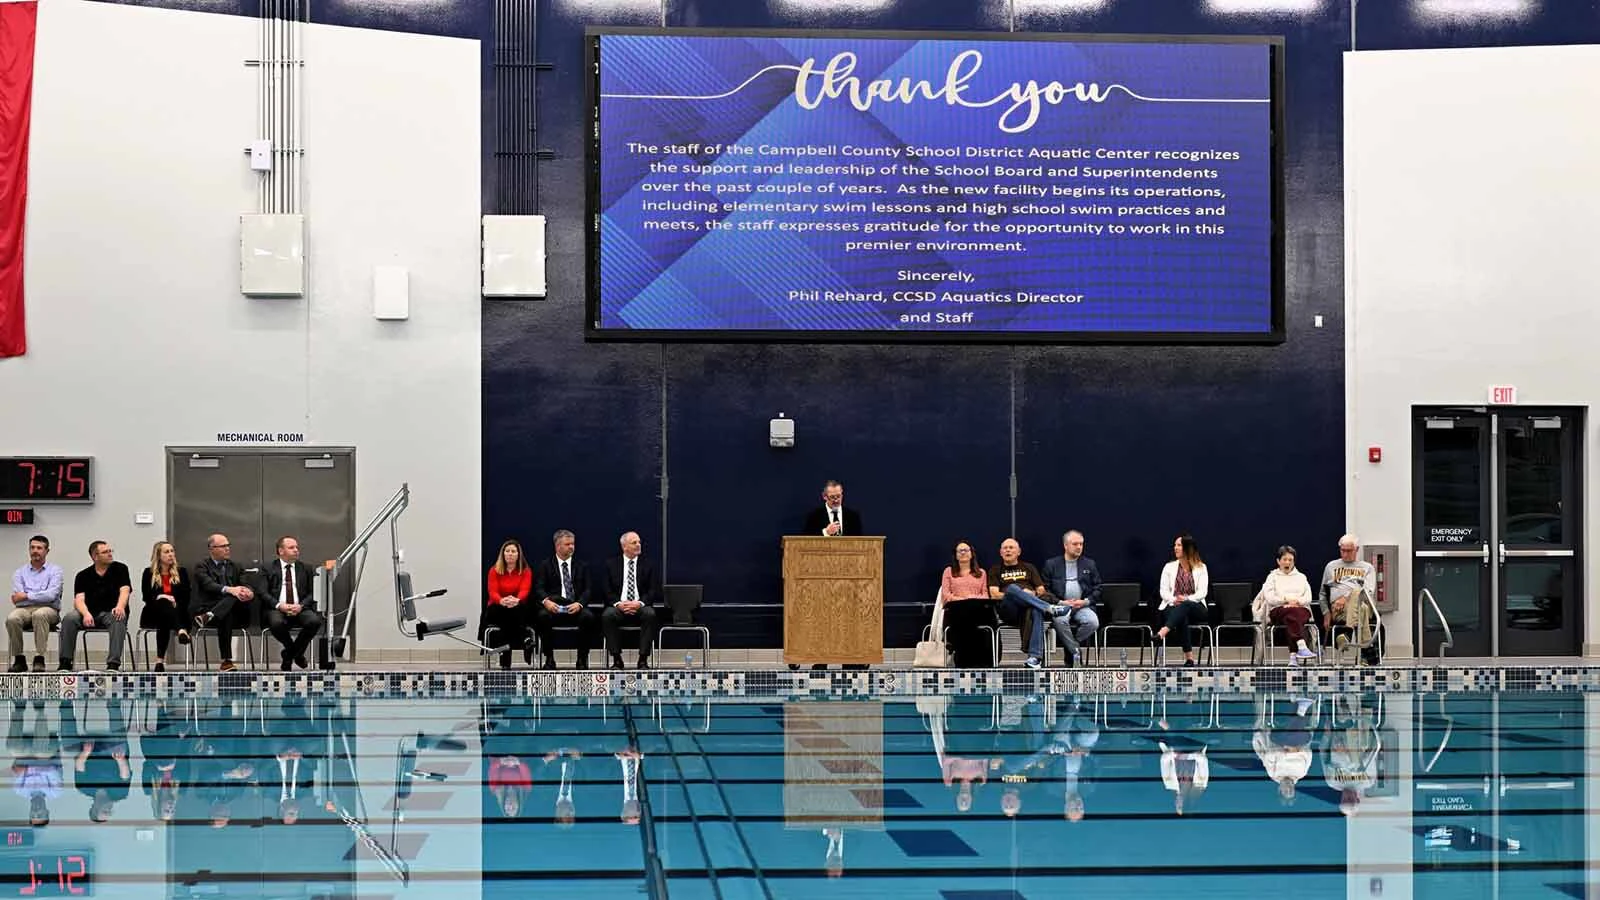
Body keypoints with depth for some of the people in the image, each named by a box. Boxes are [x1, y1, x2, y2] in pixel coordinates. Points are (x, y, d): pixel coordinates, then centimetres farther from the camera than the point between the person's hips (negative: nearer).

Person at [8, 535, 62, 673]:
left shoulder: (55, 570, 9)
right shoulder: (20, 572, 16)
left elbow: (51, 595, -9)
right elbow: (16, 599, 0)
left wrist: (26, 596, -6)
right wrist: (41, 596, -7)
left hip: (48, 610, -2)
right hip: (25, 609, 2)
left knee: (39, 614, -38)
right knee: (11, 618, -32)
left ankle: (39, 660, -36)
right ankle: (19, 660, -19)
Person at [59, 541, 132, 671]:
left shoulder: (120, 569, 4)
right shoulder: (83, 576, 7)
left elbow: (125, 591, -10)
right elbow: (79, 599, -6)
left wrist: (120, 607, -33)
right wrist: (86, 614, -29)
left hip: (111, 612, -2)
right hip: (90, 613, 2)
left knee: (119, 619, -36)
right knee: (69, 618, -26)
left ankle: (113, 664, -40)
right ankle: (65, 663, -20)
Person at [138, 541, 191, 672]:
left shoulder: (181, 572, 16)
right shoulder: (148, 573, 12)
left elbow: (186, 597, 7)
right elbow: (146, 596, -1)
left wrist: (175, 603, -13)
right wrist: (160, 597, -19)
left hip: (177, 613, 2)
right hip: (153, 614, -2)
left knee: (164, 623, -36)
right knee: (164, 603, -39)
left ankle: (160, 659, -51)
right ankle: (181, 631, -68)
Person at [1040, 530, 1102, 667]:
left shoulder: (1090, 564, 16)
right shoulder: (1051, 564, 10)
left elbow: (1097, 589, 13)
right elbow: (1045, 589, 5)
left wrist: (1085, 601, -6)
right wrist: (1060, 602, -10)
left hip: (1083, 605, 2)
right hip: (1061, 605, -2)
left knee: (1093, 622, -30)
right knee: (1060, 621, -36)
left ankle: (1070, 647, -9)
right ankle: (1076, 651, -19)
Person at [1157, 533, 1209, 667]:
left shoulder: (1200, 567, 8)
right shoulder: (1169, 567, 14)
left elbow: (1202, 592, -1)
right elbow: (1163, 592, 6)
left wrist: (1187, 599, -20)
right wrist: (1174, 599, -15)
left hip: (1196, 608, -1)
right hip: (1173, 607, 1)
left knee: (1184, 606, -39)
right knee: (1182, 617, -37)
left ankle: (1163, 632, -60)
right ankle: (1189, 656, -44)